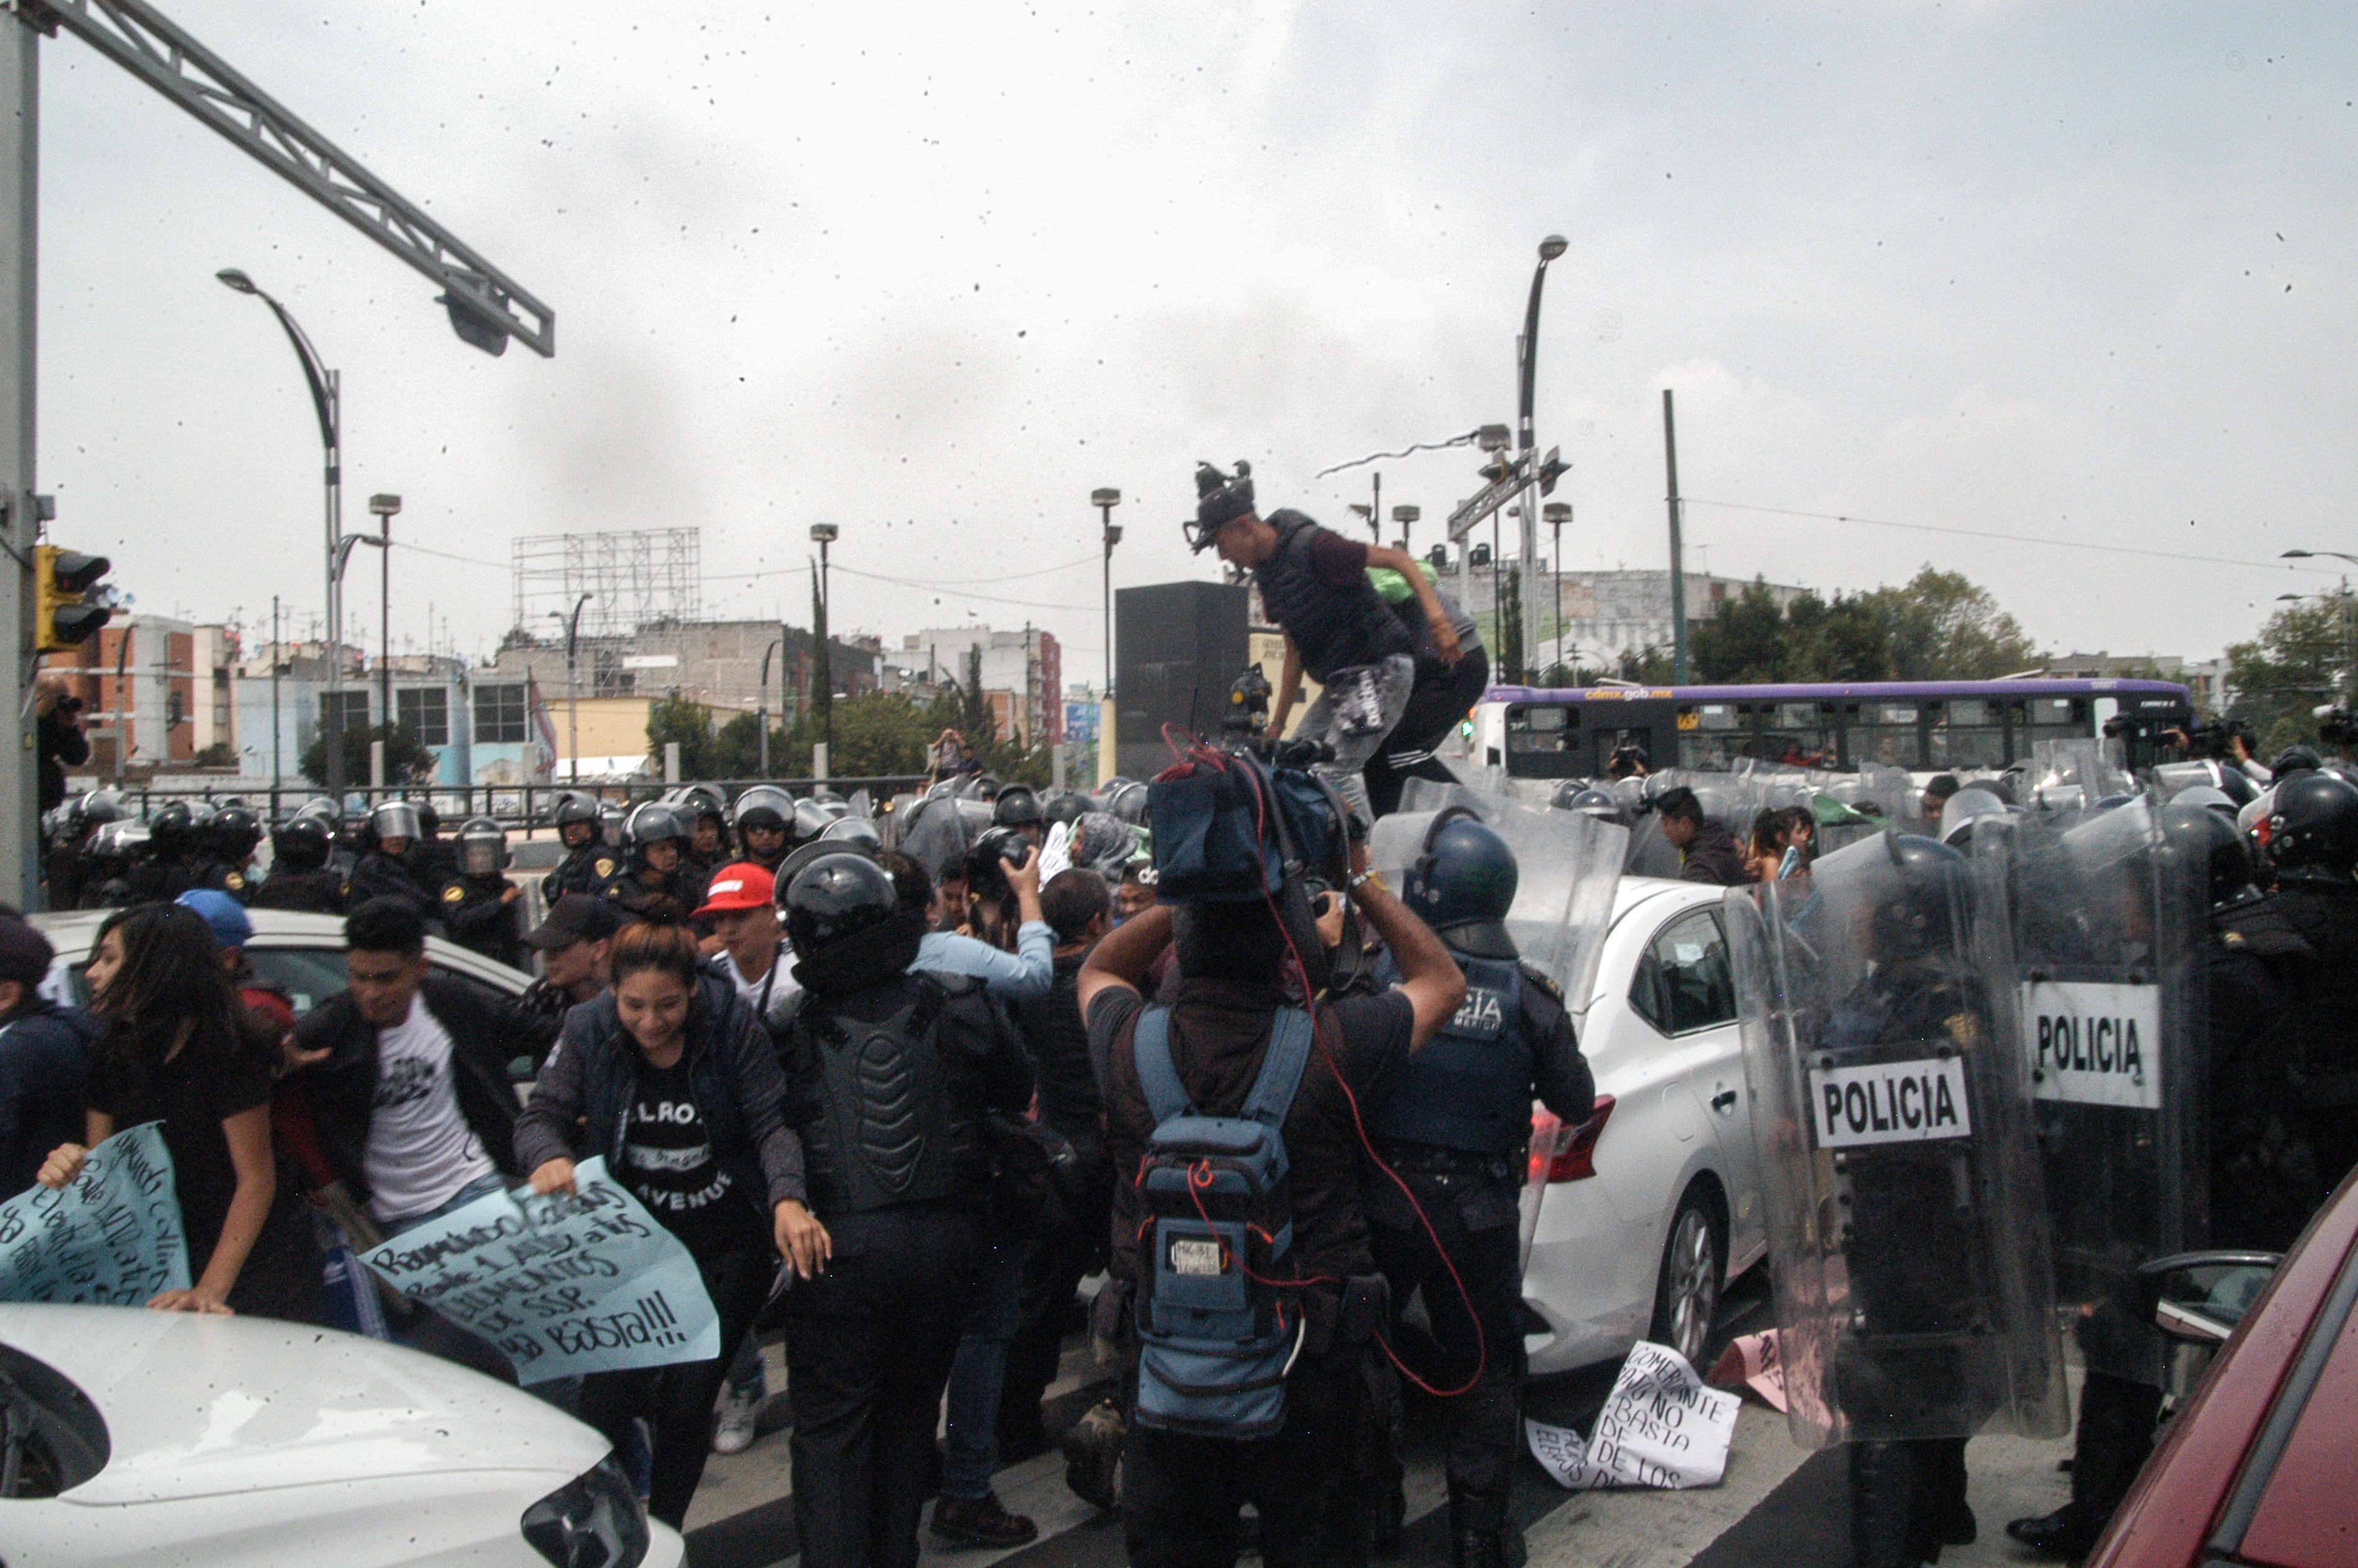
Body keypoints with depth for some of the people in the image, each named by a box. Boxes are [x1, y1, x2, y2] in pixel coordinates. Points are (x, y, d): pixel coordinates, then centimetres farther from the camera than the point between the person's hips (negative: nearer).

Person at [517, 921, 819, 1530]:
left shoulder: (732, 1026, -15)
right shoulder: (589, 1031, -9)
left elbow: (773, 1122, -18)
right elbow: (543, 1114, -9)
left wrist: (787, 1199, -36)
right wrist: (550, 1157, -34)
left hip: (729, 1246, -1)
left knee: (688, 1398, 3)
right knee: (609, 1395, -10)